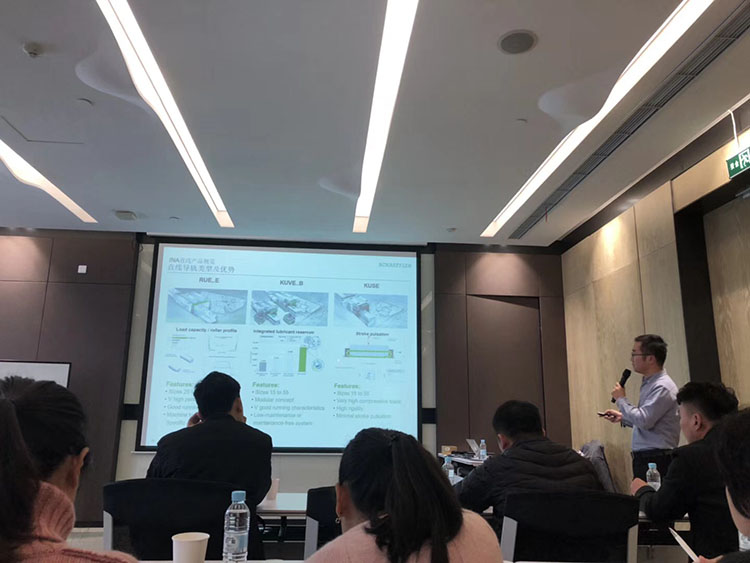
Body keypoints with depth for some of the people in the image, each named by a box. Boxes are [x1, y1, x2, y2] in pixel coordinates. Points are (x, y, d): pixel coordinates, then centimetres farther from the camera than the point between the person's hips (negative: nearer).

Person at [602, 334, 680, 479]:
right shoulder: (649, 383, 14)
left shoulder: (662, 387, -16)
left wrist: (621, 399, -12)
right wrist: (623, 418, 13)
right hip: (644, 457, 9)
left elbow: (643, 421, -23)